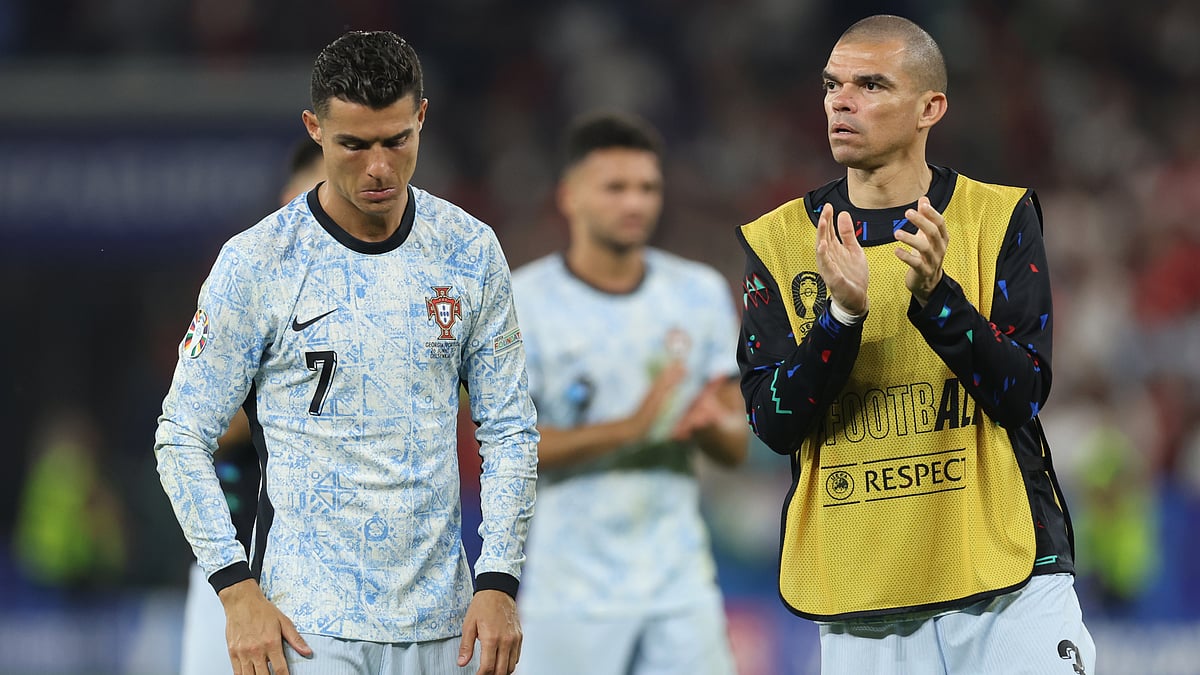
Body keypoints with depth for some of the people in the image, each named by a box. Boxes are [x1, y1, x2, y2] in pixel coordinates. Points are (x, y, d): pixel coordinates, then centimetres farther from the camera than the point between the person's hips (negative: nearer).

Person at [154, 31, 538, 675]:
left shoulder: (470, 252, 4)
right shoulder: (256, 263, -6)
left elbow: (509, 429, 10)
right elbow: (183, 436, -3)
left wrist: (498, 583, 0)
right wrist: (237, 591, -12)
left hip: (440, 621, 3)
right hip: (308, 621, -3)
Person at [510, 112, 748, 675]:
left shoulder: (701, 293, 8)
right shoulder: (525, 301, -4)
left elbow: (737, 448, 10)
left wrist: (711, 424, -16)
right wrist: (629, 428, -23)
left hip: (682, 589, 3)